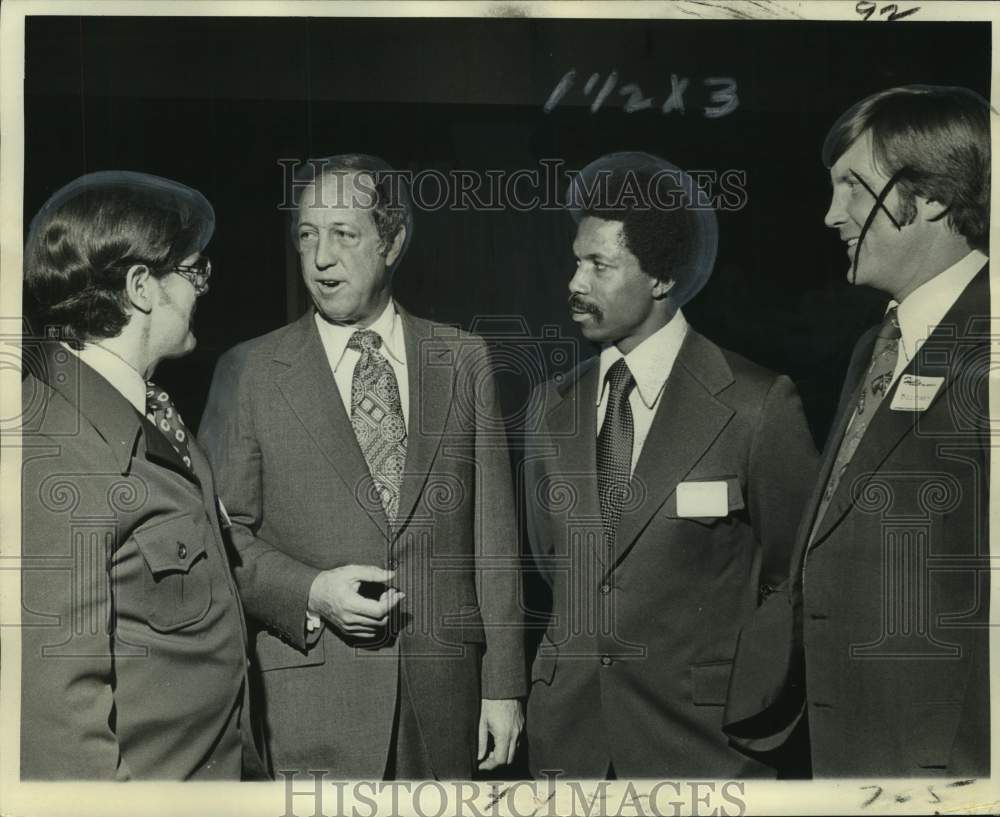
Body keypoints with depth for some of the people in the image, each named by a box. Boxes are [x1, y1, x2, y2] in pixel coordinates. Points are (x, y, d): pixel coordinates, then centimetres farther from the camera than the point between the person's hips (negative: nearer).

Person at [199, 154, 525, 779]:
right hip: (307, 698, -1)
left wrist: (503, 685, 4)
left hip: (442, 699, 2)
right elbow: (222, 533, 3)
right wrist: (310, 593, -14)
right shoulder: (249, 373, 3)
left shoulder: (464, 360, 8)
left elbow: (493, 535, 6)